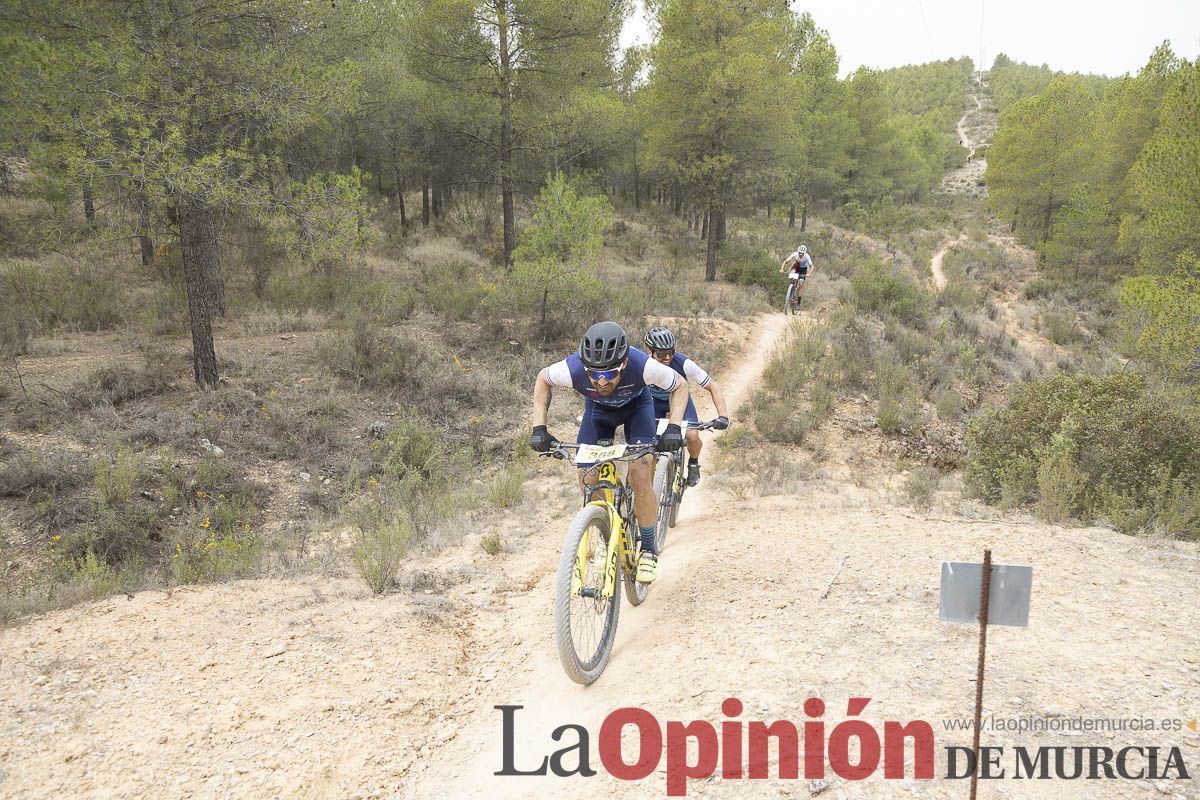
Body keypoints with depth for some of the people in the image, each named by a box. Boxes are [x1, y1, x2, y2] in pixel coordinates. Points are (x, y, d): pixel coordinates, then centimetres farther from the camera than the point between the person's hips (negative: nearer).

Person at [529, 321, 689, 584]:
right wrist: (539, 428, -20)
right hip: (597, 409, 2)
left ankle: (648, 550, 1)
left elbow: (680, 386, -19)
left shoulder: (642, 365, -41)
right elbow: (542, 379, -12)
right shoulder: (572, 369, -38)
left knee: (641, 476, -19)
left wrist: (673, 427, -34)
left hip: (636, 405, -2)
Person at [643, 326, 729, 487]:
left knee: (692, 436, -24)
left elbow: (713, 387, -27)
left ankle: (694, 463, 11)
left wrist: (722, 416, -38)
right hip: (655, 401, 1)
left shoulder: (684, 364, -34)